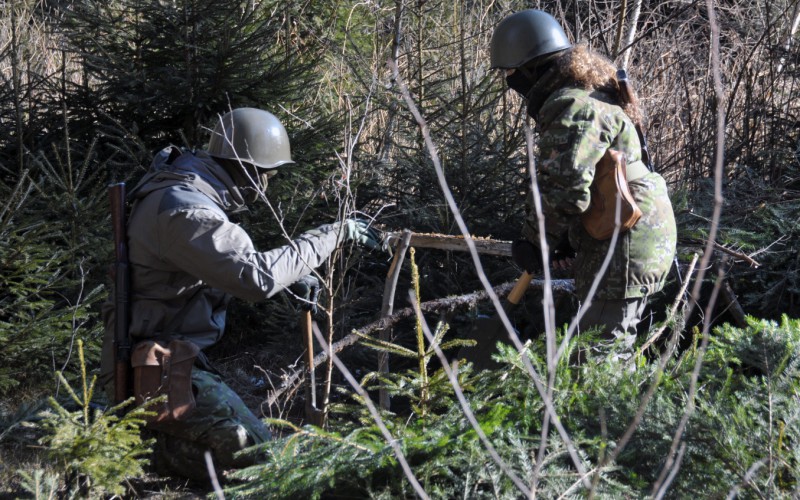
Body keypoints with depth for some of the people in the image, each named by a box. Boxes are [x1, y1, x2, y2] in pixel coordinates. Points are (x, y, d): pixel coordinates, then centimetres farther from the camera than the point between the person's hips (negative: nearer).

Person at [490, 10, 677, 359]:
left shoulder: (572, 108, -20)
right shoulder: (590, 94, 15)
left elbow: (563, 190, -26)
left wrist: (534, 243, -12)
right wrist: (568, 239, 15)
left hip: (624, 247, -11)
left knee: (603, 353, -8)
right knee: (615, 347, 19)